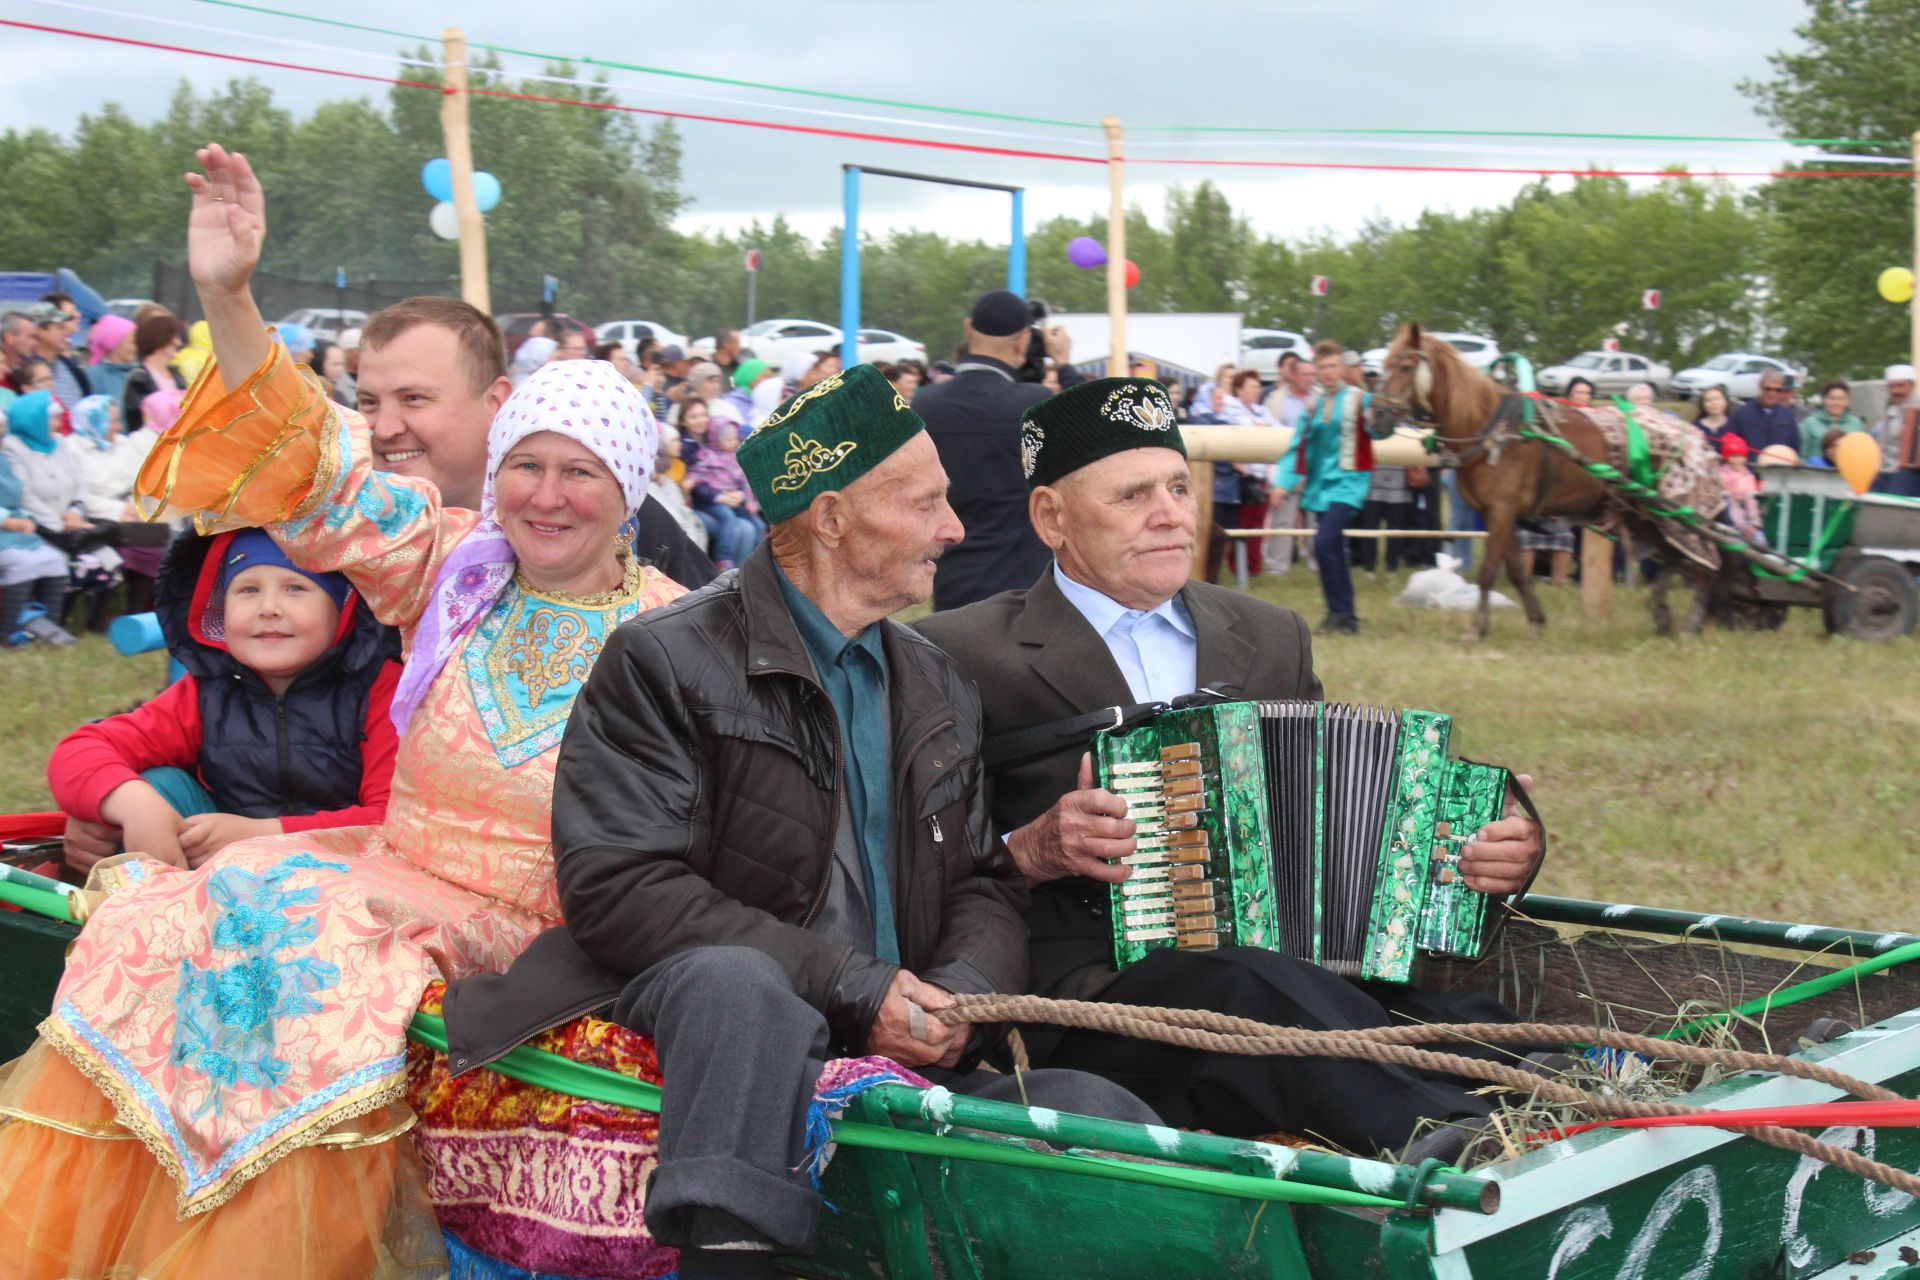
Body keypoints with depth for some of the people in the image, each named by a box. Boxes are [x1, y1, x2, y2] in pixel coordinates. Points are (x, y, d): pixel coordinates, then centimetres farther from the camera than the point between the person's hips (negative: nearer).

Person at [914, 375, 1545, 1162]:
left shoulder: (1273, 638, 23)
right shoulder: (960, 657, 5)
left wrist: (1487, 853, 5)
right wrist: (1031, 853, -16)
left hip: (1299, 962, 5)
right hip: (1096, 986, -5)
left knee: (1465, 1015, -26)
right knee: (1269, 994, -36)